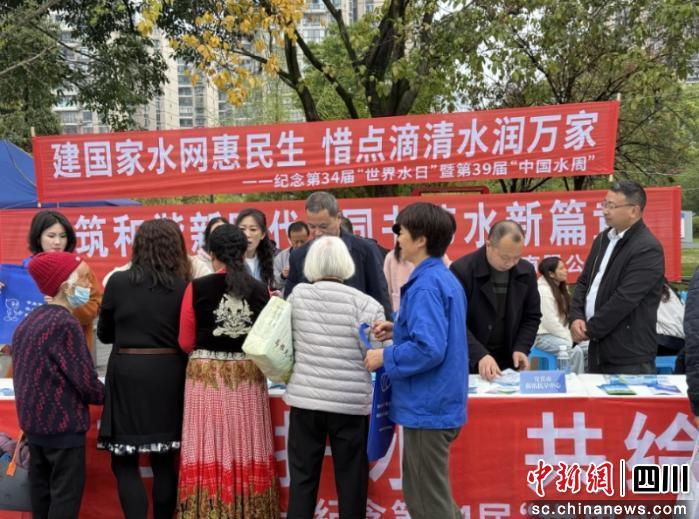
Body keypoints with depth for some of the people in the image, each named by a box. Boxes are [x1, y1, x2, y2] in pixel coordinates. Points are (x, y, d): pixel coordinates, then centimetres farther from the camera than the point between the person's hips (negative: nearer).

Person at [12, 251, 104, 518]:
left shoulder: (29, 320, 7)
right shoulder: (66, 324, -19)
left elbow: (26, 371, 13)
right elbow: (86, 382, -18)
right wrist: (106, 395, 1)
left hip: (32, 420, 8)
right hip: (63, 422, -8)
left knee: (41, 489, 18)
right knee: (66, 493, 2)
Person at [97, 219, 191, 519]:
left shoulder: (119, 281, -3)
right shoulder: (184, 286, -2)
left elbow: (104, 334, 8)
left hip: (128, 373, -2)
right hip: (168, 375, 2)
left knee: (124, 461, 7)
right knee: (164, 461, 14)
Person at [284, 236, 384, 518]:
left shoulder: (298, 295, -1)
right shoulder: (364, 304, -10)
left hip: (305, 398, 2)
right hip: (351, 402, -2)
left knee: (303, 476, 12)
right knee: (351, 479, 11)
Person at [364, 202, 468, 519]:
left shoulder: (425, 286, -20)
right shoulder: (445, 278, 10)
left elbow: (429, 349, -28)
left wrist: (385, 357, -15)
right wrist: (399, 331, 10)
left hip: (427, 407, -10)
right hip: (438, 403, 10)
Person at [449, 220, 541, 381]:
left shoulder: (526, 271, 0)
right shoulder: (462, 270, -16)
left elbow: (531, 317, 8)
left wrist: (521, 348, -7)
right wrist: (479, 355, -29)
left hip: (508, 361, 4)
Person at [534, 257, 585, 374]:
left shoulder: (560, 289, 13)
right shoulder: (543, 290, -16)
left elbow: (564, 318, 12)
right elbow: (549, 322, -20)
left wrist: (569, 336, -3)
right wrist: (569, 338, -14)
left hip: (557, 334, 9)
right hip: (543, 336, -9)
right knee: (576, 351, -26)